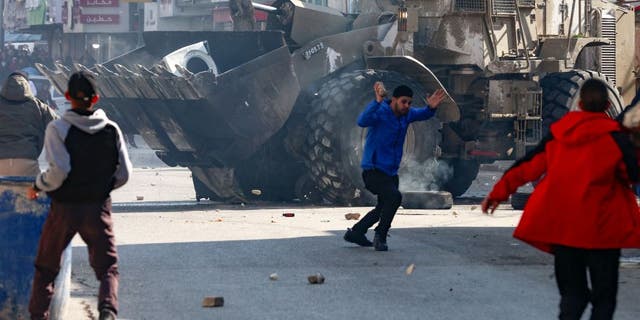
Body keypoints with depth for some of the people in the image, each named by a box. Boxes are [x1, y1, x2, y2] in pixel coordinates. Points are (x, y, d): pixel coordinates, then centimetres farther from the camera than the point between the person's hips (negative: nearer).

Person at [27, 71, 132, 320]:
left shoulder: (58, 129, -12)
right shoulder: (111, 130, -2)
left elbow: (59, 171, -21)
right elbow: (123, 174, 0)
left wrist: (38, 186, -3)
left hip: (64, 208, -1)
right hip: (99, 208, 1)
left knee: (46, 267, 16)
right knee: (107, 267, 5)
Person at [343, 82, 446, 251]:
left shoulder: (406, 114, 3)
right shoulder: (380, 112, -19)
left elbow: (423, 115, 14)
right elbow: (362, 121, -37)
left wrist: (431, 107, -11)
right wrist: (377, 101, -52)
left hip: (391, 172, 9)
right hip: (373, 170, -9)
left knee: (384, 208, 20)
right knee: (394, 196, -28)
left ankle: (355, 233, 36)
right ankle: (380, 236, -14)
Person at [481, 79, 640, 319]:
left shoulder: (558, 134, 6)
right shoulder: (614, 136, -7)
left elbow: (528, 165, 11)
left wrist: (498, 192, 20)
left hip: (561, 226, 4)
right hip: (602, 227, -4)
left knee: (572, 292, 13)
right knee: (604, 295, 5)